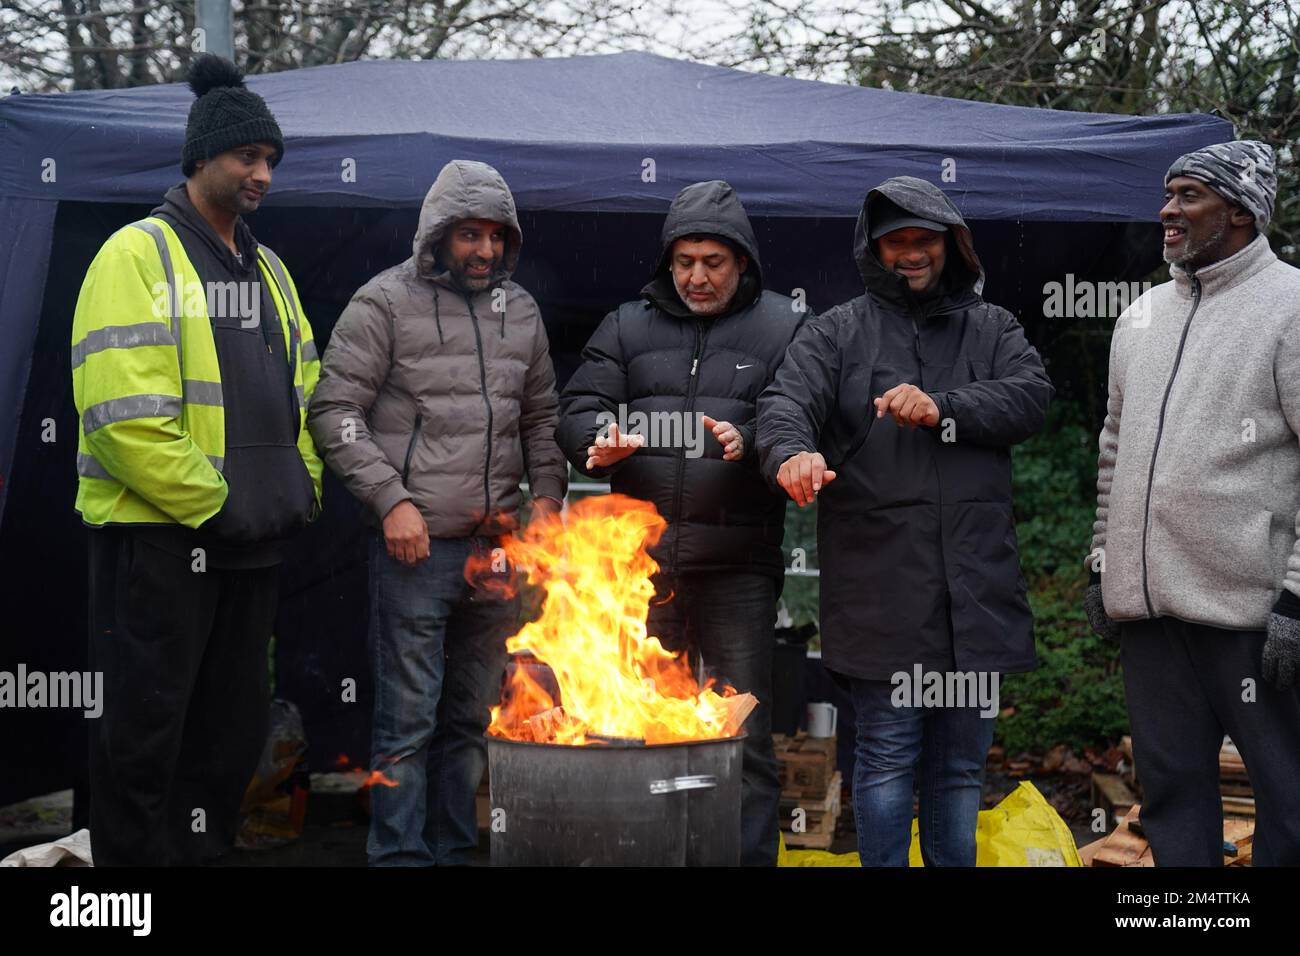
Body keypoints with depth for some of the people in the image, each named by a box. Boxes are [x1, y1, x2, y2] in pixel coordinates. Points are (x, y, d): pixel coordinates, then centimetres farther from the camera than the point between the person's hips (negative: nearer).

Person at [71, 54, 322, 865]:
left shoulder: (267, 268, 16)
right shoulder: (138, 256, -9)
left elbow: (304, 395, 20)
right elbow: (124, 412, -19)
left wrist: (303, 489, 6)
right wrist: (212, 506, -17)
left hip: (254, 540, 8)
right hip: (159, 535, -8)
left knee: (235, 724, 15)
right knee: (147, 730, 1)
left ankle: (205, 849, 30)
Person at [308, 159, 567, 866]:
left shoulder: (520, 309, 13)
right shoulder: (385, 302, -3)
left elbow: (540, 416, 21)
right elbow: (335, 411, -7)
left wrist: (547, 493, 7)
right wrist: (391, 498, -14)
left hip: (498, 547, 5)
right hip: (416, 546, -5)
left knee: (473, 717, 13)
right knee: (408, 720, -2)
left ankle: (456, 849, 25)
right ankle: (400, 855, 9)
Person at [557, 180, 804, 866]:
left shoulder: (781, 329, 5)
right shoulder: (627, 327, 13)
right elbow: (576, 412, 7)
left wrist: (751, 445, -21)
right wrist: (603, 439, -14)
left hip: (736, 567, -2)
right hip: (641, 559, 3)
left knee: (743, 732, 2)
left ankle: (750, 855, 13)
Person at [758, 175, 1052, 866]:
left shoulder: (992, 328, 16)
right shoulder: (838, 331, 8)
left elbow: (1031, 395, -2)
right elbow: (787, 401, -9)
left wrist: (943, 407, -17)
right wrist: (794, 452, -32)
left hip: (975, 584, 3)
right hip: (881, 584, -3)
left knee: (962, 762, 13)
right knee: (888, 754, 1)